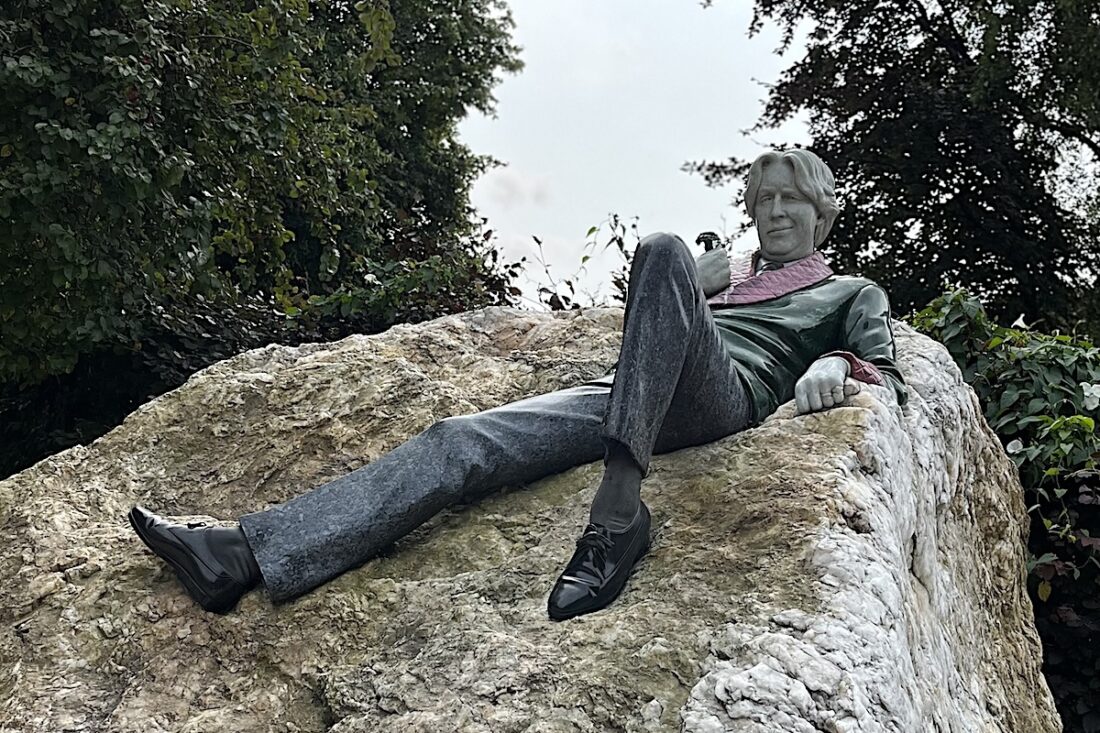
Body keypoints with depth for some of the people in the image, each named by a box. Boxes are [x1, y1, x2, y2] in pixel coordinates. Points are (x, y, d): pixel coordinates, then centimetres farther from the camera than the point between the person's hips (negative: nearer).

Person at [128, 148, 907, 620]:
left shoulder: (852, 292, 25)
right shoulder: (726, 270, 38)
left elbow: (889, 373, 9)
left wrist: (837, 367, -10)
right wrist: (698, 286, 17)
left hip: (723, 395, -5)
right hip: (625, 394, 5)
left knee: (661, 249, -32)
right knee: (463, 439, -19)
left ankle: (618, 509, -44)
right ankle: (245, 555, -34)